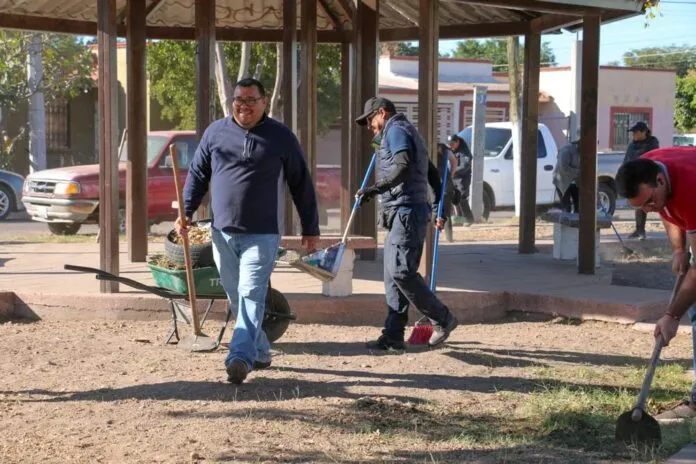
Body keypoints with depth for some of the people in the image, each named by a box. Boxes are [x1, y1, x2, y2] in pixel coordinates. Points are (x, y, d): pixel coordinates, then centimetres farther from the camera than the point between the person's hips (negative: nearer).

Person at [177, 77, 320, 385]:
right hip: (222, 232, 4)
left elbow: (301, 185, 7)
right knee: (237, 298, 11)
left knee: (251, 295, -15)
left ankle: (241, 356, -24)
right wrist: (186, 212, 5)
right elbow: (197, 174, 14)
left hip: (261, 235, -4)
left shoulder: (281, 137, 1)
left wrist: (310, 229, 8)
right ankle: (260, 352, 24)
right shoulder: (215, 132, 7)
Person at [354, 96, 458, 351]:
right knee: (394, 275, 6)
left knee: (400, 271, -15)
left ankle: (442, 319, -7)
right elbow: (433, 174, 30)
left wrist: (376, 188, -29)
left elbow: (403, 166, -22)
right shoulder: (409, 132, 27)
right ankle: (393, 336, 5)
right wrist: (440, 208, 31)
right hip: (400, 215, 11)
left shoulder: (396, 130, -4)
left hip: (406, 212, -11)